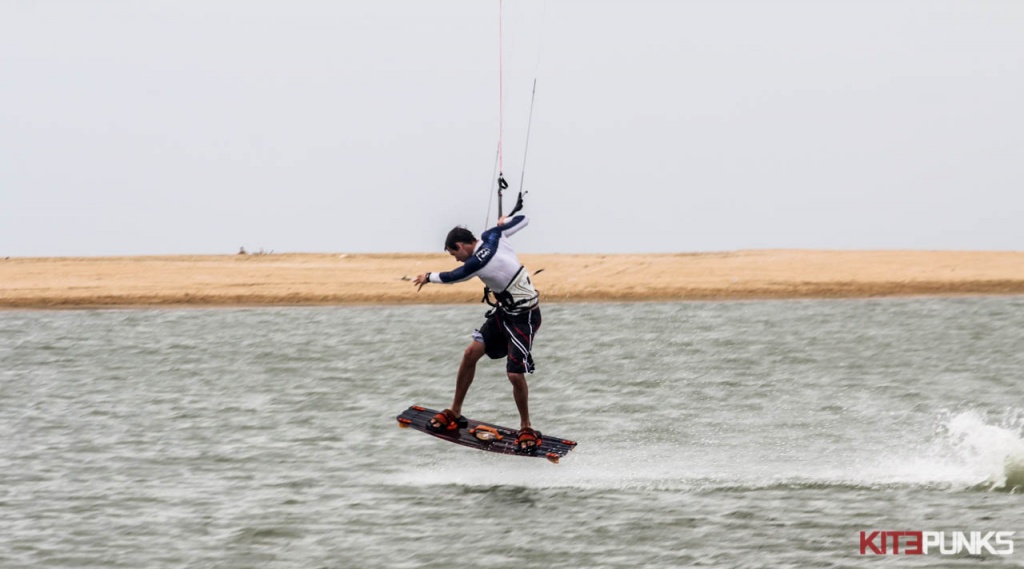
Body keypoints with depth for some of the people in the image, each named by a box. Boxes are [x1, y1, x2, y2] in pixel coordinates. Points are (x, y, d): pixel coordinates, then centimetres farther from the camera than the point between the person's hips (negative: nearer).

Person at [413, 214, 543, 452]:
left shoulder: (478, 262, -27)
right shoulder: (492, 236, -5)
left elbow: (452, 276, -8)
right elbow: (522, 220, 9)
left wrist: (428, 277, 12)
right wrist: (504, 222, 30)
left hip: (524, 318, -10)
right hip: (505, 310, 10)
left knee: (515, 374, -13)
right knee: (471, 353, 2)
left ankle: (526, 429, 6)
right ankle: (455, 414, 11)